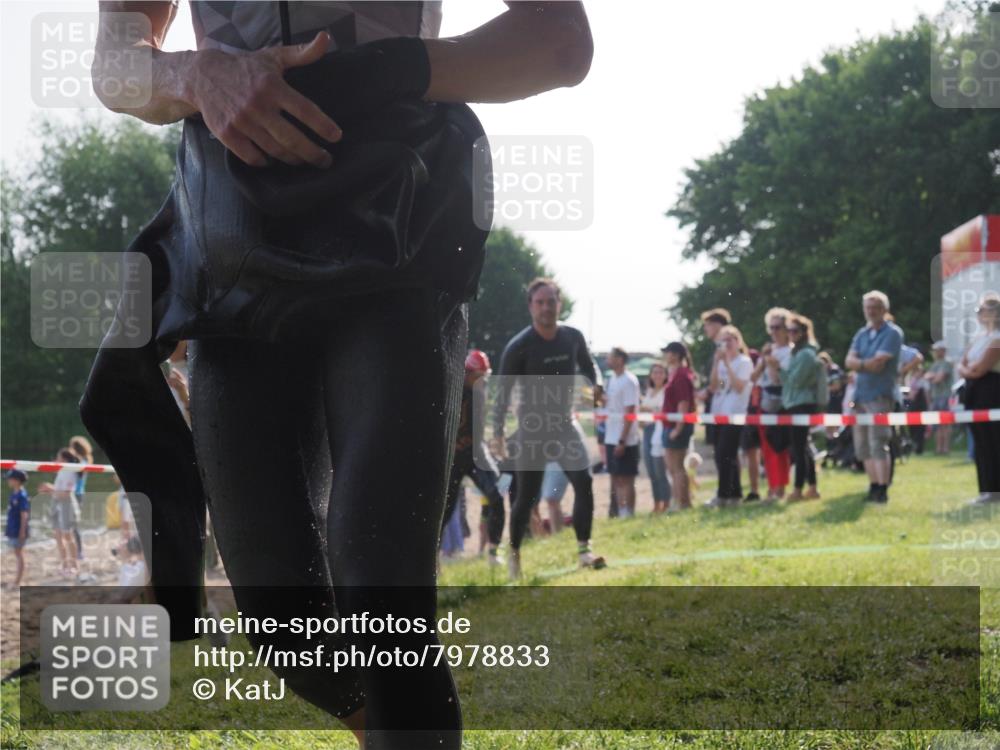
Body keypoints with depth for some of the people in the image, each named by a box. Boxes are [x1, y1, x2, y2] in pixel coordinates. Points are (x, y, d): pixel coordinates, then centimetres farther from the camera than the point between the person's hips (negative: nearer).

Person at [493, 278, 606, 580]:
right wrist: (498, 433, -15)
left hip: (566, 423, 4)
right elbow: (504, 392, -12)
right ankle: (514, 554, 16)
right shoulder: (518, 347, -16)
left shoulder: (573, 337, -3)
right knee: (526, 495, -1)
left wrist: (595, 385, -6)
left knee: (584, 483, -9)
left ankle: (583, 550, -3)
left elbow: (587, 366, 15)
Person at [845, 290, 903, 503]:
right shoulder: (861, 334, 16)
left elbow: (878, 363, -15)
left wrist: (859, 363, 0)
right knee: (862, 446, 9)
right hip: (860, 394, 7)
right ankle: (874, 486, 18)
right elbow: (850, 361, 4)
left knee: (878, 444, -13)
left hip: (880, 395, -7)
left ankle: (882, 490, -11)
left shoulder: (892, 333, -5)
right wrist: (867, 364, -13)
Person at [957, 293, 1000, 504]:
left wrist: (968, 370, 0)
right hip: (975, 392, 9)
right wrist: (967, 370, -5)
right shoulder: (979, 337, 16)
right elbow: (962, 365, 15)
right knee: (981, 442, 9)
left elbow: (979, 370, -19)